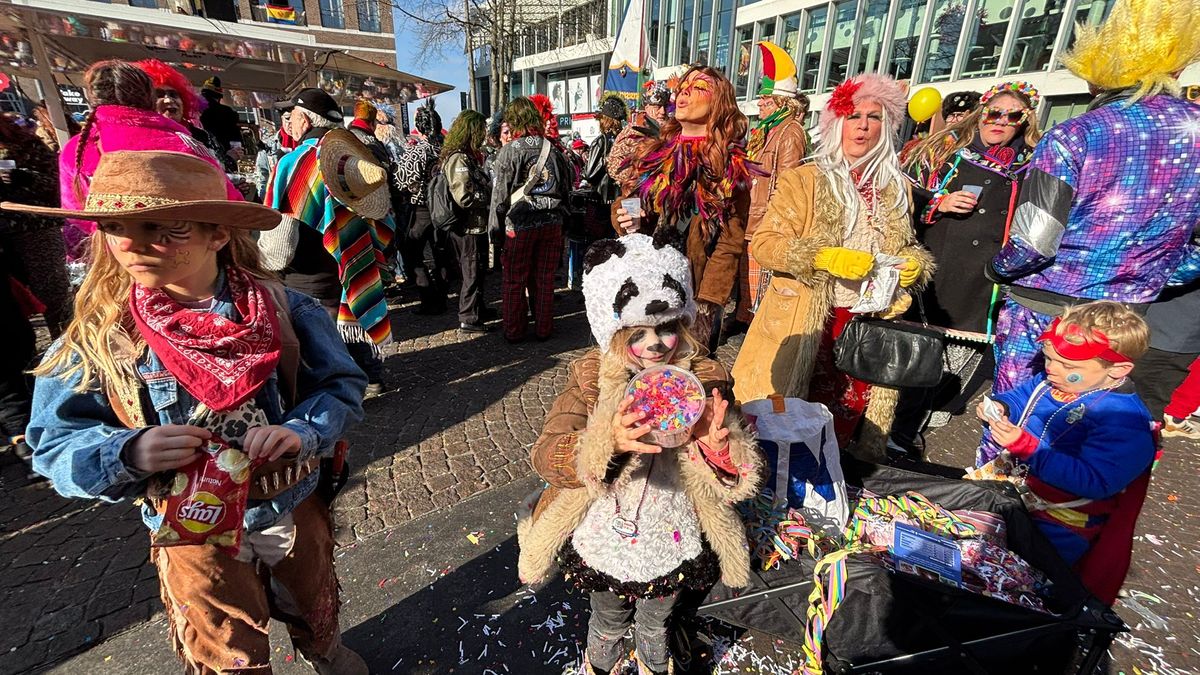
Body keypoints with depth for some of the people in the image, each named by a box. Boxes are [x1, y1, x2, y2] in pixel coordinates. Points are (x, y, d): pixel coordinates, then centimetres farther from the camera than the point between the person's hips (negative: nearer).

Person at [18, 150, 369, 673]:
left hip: (299, 508, 1)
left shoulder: (281, 309, -17)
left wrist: (302, 431, -31)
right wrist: (129, 453, -30)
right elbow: (56, 447, -9)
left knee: (314, 609, 31)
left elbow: (342, 385, -12)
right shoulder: (95, 339, -15)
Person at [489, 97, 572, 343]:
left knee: (513, 280, 8)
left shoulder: (509, 151, -7)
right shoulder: (554, 149, 6)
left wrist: (497, 226, 0)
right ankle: (544, 329, 19)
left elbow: (500, 194, -8)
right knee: (544, 279, 11)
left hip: (520, 223, -4)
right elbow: (566, 188, 11)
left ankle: (514, 331, 15)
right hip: (552, 222, 4)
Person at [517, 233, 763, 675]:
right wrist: (610, 441, -48)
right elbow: (546, 456, -28)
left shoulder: (705, 380, -16)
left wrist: (718, 448, -40)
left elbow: (746, 477, -15)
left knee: (655, 625, 29)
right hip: (605, 540, 0)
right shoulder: (591, 378, -19)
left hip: (673, 542, 1)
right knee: (608, 625, 28)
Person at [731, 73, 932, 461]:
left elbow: (904, 249, 26)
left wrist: (913, 264, 2)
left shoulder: (896, 189, 13)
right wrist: (825, 258, -22)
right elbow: (763, 244, -10)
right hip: (805, 323, -4)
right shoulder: (805, 180, -1)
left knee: (847, 416, 8)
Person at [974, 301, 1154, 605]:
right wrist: (999, 407, -7)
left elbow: (1093, 481, -28)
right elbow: (1019, 395, 17)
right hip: (1005, 481, 8)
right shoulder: (1050, 381, -2)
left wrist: (1027, 447, -36)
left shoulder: (1124, 421, -22)